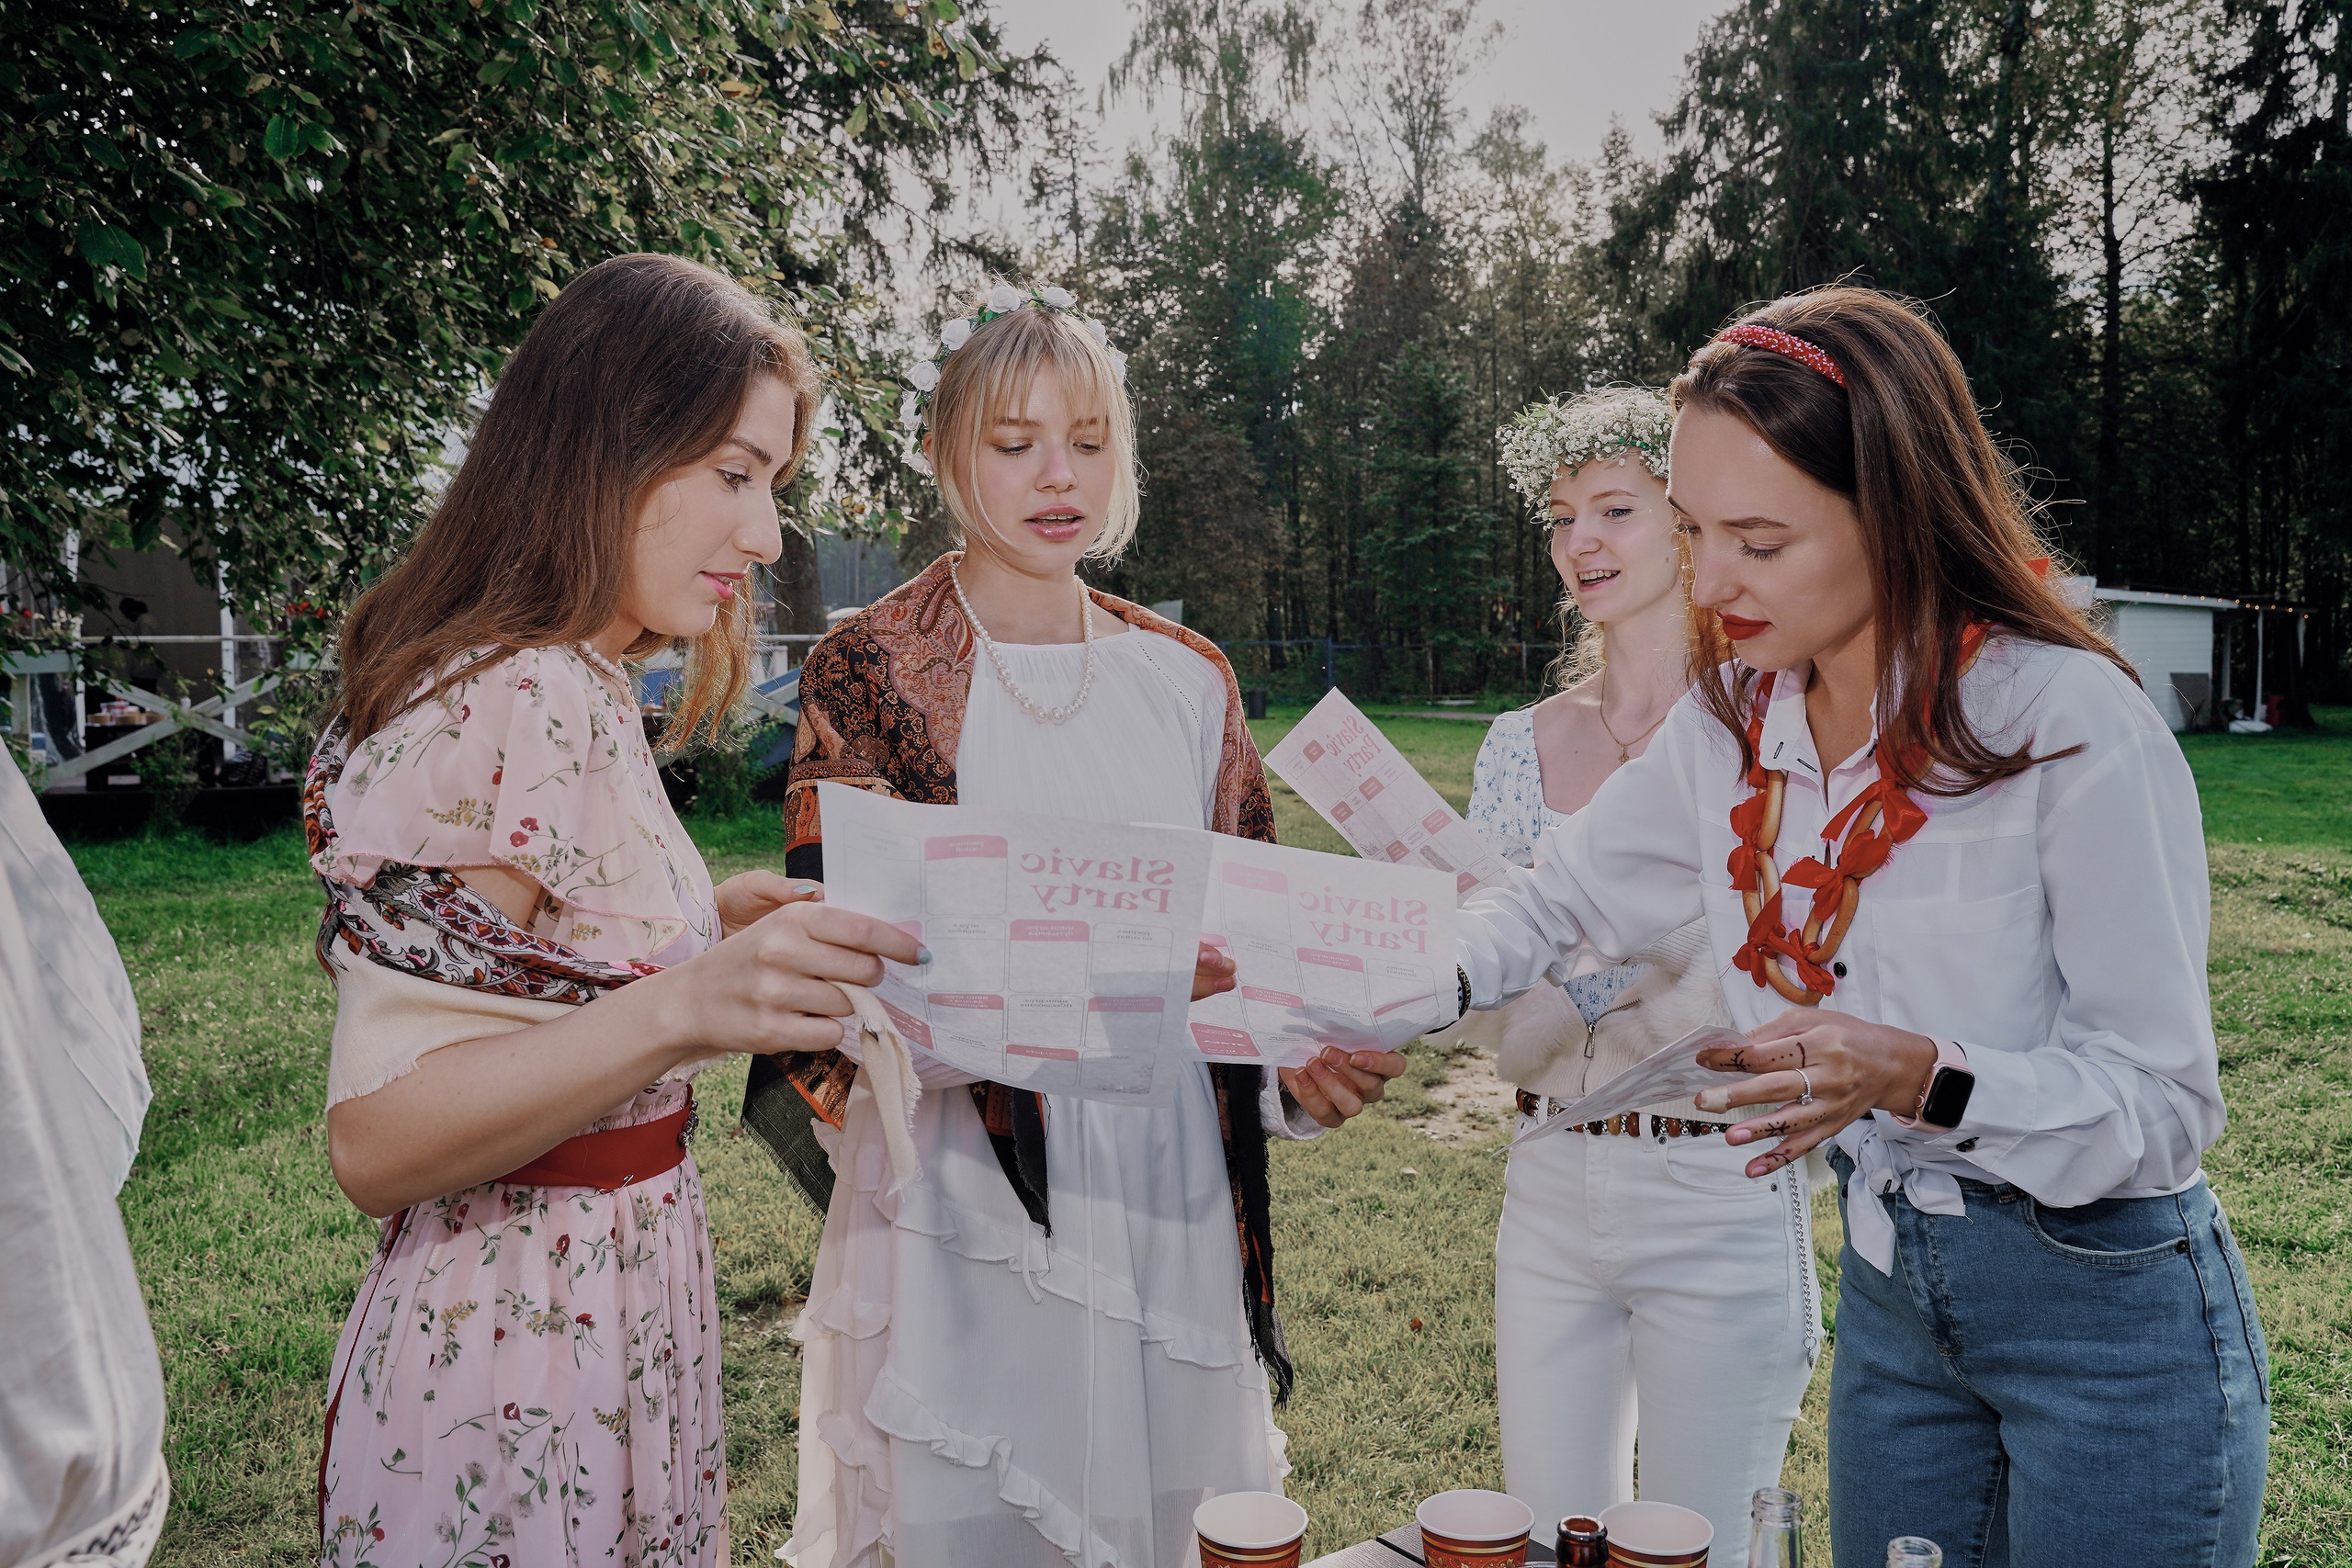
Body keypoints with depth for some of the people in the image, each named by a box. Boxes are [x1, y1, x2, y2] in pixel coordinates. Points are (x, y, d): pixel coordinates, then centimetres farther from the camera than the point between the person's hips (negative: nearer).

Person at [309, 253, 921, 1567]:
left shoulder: (580, 690, 6)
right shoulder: (512, 705, -23)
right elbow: (374, 1140, -25)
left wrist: (713, 921, 3)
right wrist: (686, 1005, -37)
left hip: (619, 1302, 9)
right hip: (518, 1359, -9)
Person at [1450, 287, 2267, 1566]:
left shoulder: (2077, 727, -21)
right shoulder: (1732, 720, -4)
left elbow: (2164, 1103, -18)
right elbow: (1560, 900, 8)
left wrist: (1922, 1077, -34)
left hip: (2106, 1310, -5)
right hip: (1888, 1292, 5)